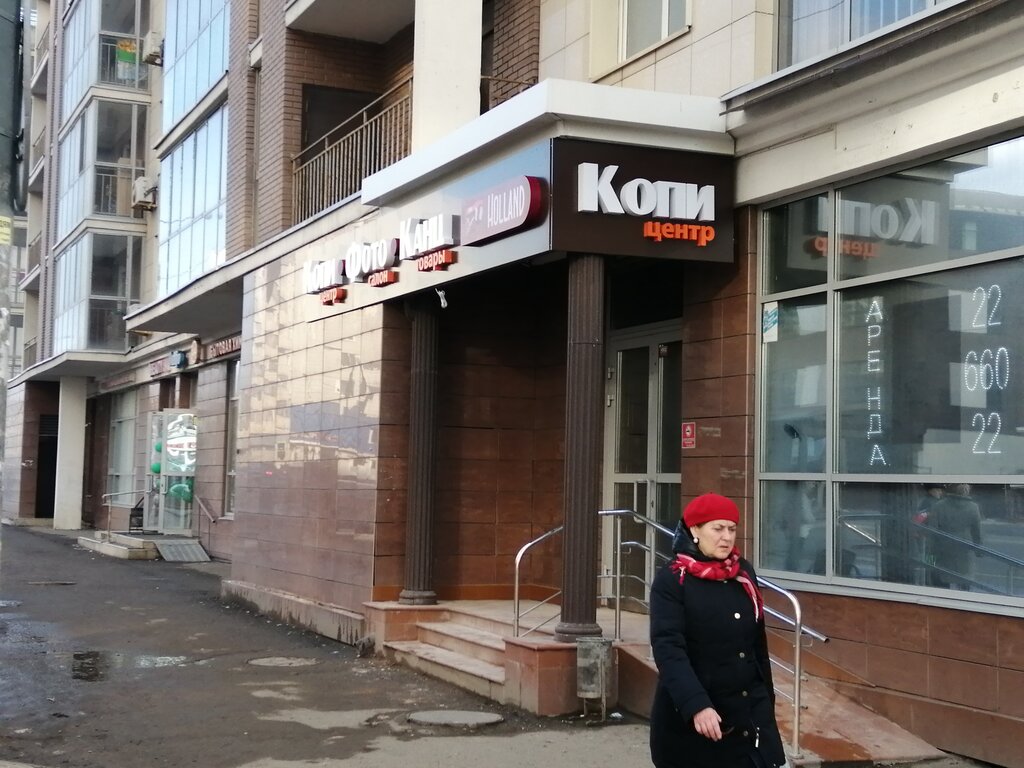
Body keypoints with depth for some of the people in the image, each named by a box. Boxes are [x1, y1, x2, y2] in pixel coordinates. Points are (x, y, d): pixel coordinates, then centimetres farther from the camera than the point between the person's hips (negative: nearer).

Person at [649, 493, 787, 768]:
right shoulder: (672, 580, -9)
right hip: (687, 718, -4)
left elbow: (758, 642, 15)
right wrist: (696, 705, -30)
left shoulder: (744, 573, 8)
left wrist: (766, 698, 16)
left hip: (749, 712, 4)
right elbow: (668, 648, -19)